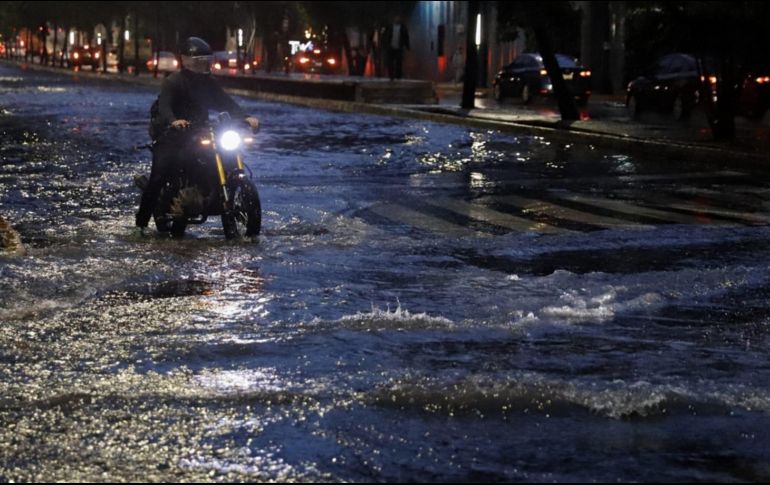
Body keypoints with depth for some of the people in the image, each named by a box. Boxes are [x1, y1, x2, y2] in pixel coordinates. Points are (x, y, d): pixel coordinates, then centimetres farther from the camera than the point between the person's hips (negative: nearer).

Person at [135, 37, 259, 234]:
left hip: (197, 134, 6)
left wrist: (245, 117, -16)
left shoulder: (208, 83, 10)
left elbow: (225, 103, 2)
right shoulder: (172, 82, -9)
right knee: (158, 178, -16)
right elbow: (164, 105, -26)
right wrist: (173, 121, -48)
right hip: (172, 136, -6)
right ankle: (141, 221, -12)